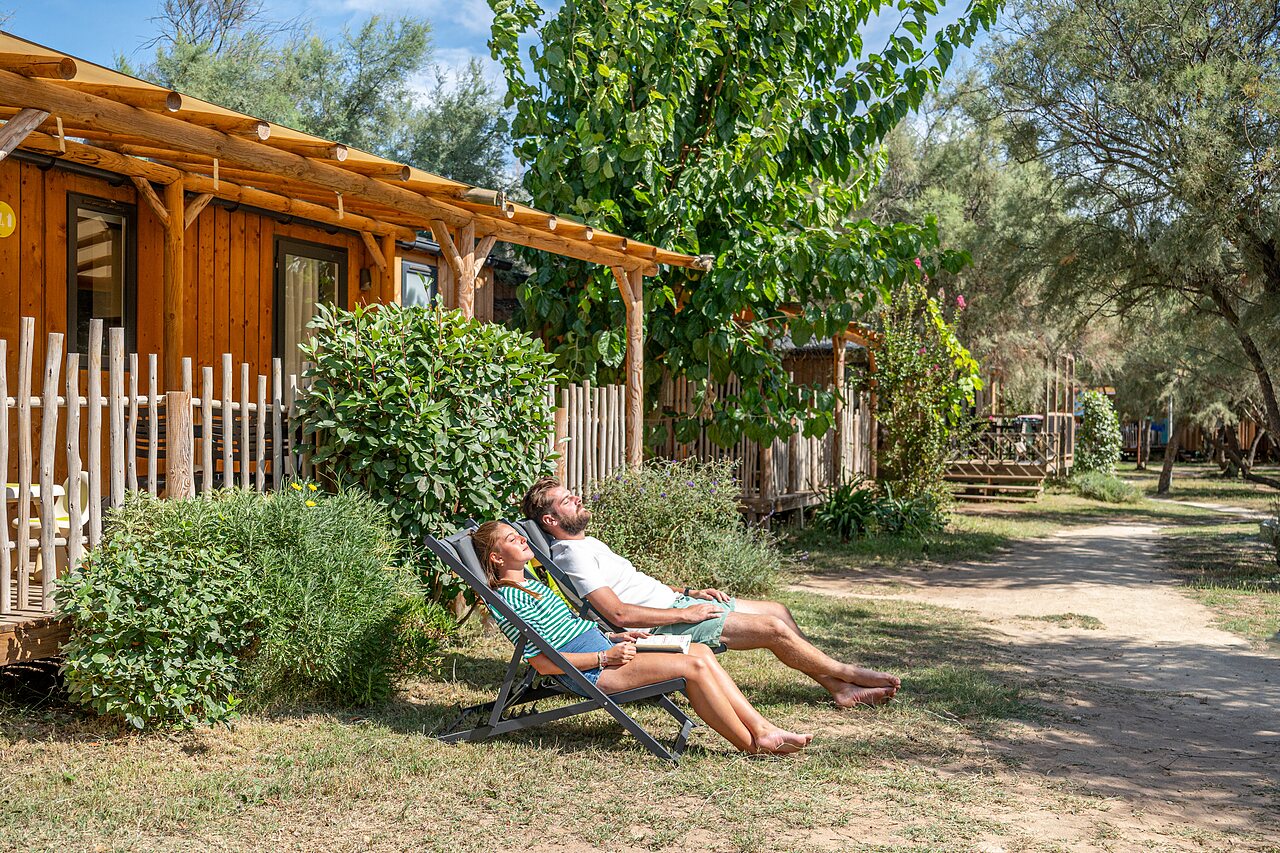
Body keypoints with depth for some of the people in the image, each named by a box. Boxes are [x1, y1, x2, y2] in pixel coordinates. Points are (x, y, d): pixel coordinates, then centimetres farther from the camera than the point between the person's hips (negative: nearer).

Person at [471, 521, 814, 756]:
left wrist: (615, 637, 12)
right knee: (693, 666, -19)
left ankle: (762, 728, -5)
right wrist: (606, 657, -16)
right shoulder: (507, 598, -10)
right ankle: (753, 744, -10)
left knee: (701, 650, -3)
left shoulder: (531, 585, 20)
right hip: (591, 672, -10)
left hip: (603, 651, 10)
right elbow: (543, 662, -16)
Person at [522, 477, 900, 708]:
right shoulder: (571, 556, -16)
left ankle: (841, 689, 10)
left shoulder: (588, 543, 16)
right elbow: (618, 613, -23)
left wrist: (689, 592, 11)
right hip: (666, 621, -10)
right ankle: (849, 674, 9)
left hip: (675, 601, 10)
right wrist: (684, 613, -20)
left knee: (777, 610, 6)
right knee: (773, 629, -12)